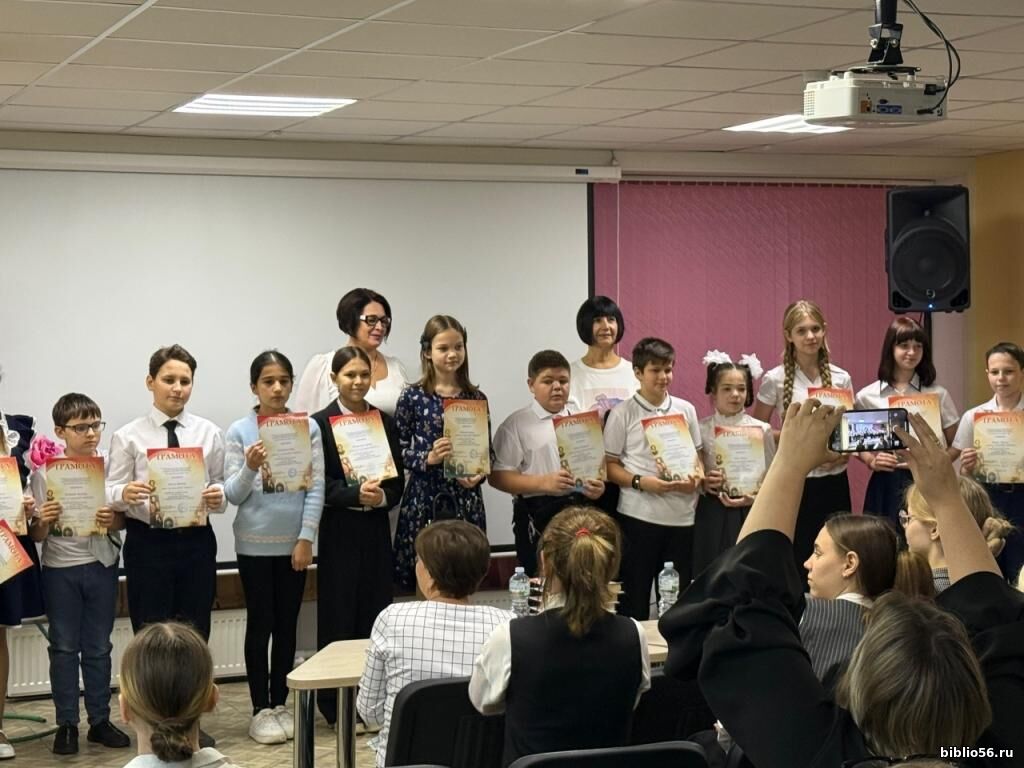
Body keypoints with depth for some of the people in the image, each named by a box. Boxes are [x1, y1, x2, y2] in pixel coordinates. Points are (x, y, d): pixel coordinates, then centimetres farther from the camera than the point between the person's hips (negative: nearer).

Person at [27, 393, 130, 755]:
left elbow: (124, 519, 5)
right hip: (60, 568, -1)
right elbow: (36, 535, -3)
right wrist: (43, 522, -25)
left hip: (102, 565, 2)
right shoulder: (44, 471, -6)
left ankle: (100, 720, 18)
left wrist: (113, 521, -17)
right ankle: (66, 724, 12)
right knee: (64, 647, 5)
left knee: (98, 647, 9)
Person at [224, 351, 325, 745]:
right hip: (255, 544, -1)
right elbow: (232, 494, -4)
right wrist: (249, 469, -23)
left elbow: (316, 487, -1)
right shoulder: (239, 432, -3)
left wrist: (306, 538, -7)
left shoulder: (308, 428, 0)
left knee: (287, 624, 9)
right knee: (260, 624, 3)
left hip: (293, 542, 2)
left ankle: (280, 704, 19)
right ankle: (261, 709, 10)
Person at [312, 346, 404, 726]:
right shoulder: (320, 423, -1)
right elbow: (320, 484, -7)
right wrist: (357, 495, -21)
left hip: (376, 529, 3)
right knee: (337, 613, -1)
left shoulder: (385, 422, 10)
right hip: (338, 531, -3)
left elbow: (398, 481, 8)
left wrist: (380, 496, -12)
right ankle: (334, 703, 7)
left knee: (376, 610, 3)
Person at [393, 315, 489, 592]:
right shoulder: (413, 397, -1)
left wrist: (478, 475, -7)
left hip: (466, 500, 2)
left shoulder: (476, 398, 7)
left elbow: (487, 450, 11)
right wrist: (427, 458, -16)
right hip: (424, 499, -2)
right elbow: (397, 450, -1)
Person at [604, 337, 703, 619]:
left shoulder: (685, 409, 9)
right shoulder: (623, 413, -1)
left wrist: (697, 476, -5)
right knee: (635, 595, 2)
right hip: (639, 515, -3)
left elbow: (696, 455, 17)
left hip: (681, 514, 3)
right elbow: (610, 465, -1)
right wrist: (641, 482, -17)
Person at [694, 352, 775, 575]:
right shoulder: (702, 430, 1)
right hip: (712, 515, 1)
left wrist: (752, 498, -15)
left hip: (749, 513, 0)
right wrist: (703, 483, -16)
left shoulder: (761, 430, -1)